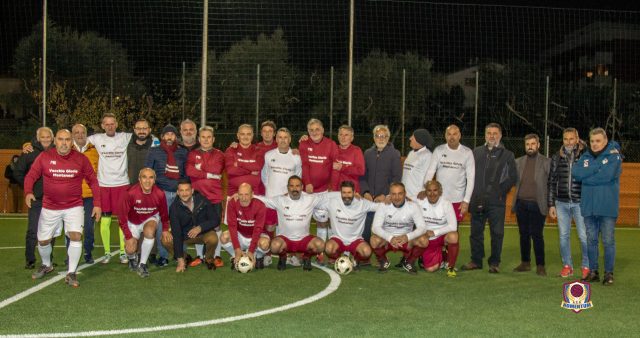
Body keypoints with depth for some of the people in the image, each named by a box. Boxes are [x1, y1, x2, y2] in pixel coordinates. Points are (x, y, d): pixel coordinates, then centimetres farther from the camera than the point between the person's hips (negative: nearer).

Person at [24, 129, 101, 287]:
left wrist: (97, 204, -1)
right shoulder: (44, 157, -6)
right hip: (49, 207, 1)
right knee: (43, 240, 10)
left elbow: (92, 180, 4)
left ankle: (71, 273, -5)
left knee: (76, 236, -20)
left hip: (74, 207, -1)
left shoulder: (81, 159, -4)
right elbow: (31, 176, -3)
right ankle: (46, 265, 42)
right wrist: (28, 192, -23)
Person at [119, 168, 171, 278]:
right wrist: (129, 237, -20)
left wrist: (165, 230, -1)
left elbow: (164, 213, -2)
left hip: (150, 219, 1)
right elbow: (122, 216, -20)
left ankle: (142, 264, -15)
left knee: (149, 231, -32)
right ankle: (132, 258, 27)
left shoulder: (160, 194, -23)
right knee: (130, 249, -14)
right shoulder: (131, 193, -30)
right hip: (133, 222, -1)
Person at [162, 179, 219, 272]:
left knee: (213, 239, -34)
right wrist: (180, 259, -26)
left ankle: (209, 259, 1)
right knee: (166, 241, -23)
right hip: (184, 234, 1)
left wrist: (200, 227, -30)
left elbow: (216, 220, -12)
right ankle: (184, 258, 6)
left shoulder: (202, 201, -19)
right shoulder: (174, 207, -19)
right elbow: (176, 233, -22)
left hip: (204, 232, -1)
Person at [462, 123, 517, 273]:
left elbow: (513, 177, 3)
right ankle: (476, 260, 18)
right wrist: (472, 193, 2)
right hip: (477, 200, 3)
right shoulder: (476, 152, 13)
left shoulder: (507, 155, 6)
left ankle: (494, 263, 9)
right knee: (476, 231, 8)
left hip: (496, 201, -2)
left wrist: (501, 190, -7)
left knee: (497, 233, -1)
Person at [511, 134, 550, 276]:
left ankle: (540, 265, 2)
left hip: (537, 204, -4)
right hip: (521, 204, 4)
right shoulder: (518, 162, 11)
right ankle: (525, 263, 18)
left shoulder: (546, 162, 0)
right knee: (524, 234, 9)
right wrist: (514, 202, 0)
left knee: (537, 235, -5)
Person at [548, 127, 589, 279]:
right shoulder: (557, 157, 7)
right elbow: (552, 181, 10)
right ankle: (567, 265, 19)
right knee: (563, 235, 8)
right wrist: (551, 204, 8)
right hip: (562, 203, 3)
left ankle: (586, 266, 12)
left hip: (580, 202, -3)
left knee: (584, 236, -2)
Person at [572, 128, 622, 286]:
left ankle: (609, 273, 9)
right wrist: (599, 165, -10)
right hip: (589, 206, 4)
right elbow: (576, 173, -7)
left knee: (608, 241, 0)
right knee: (591, 240, 10)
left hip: (607, 206, -4)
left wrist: (586, 177, -9)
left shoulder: (614, 156, -3)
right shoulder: (585, 157, 10)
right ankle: (593, 272, 19)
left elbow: (608, 175, -19)